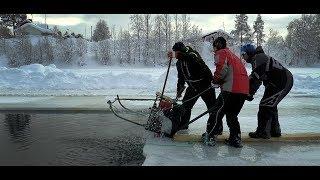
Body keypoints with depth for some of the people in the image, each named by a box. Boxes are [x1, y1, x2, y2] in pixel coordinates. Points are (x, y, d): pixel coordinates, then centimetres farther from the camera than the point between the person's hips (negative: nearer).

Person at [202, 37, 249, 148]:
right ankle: (236, 138, 18)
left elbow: (222, 69, -14)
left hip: (231, 89, -8)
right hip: (244, 90, 8)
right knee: (232, 114, 18)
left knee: (218, 111, 0)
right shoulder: (233, 55, 31)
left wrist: (215, 80, 2)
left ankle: (210, 137, 3)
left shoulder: (221, 53, 4)